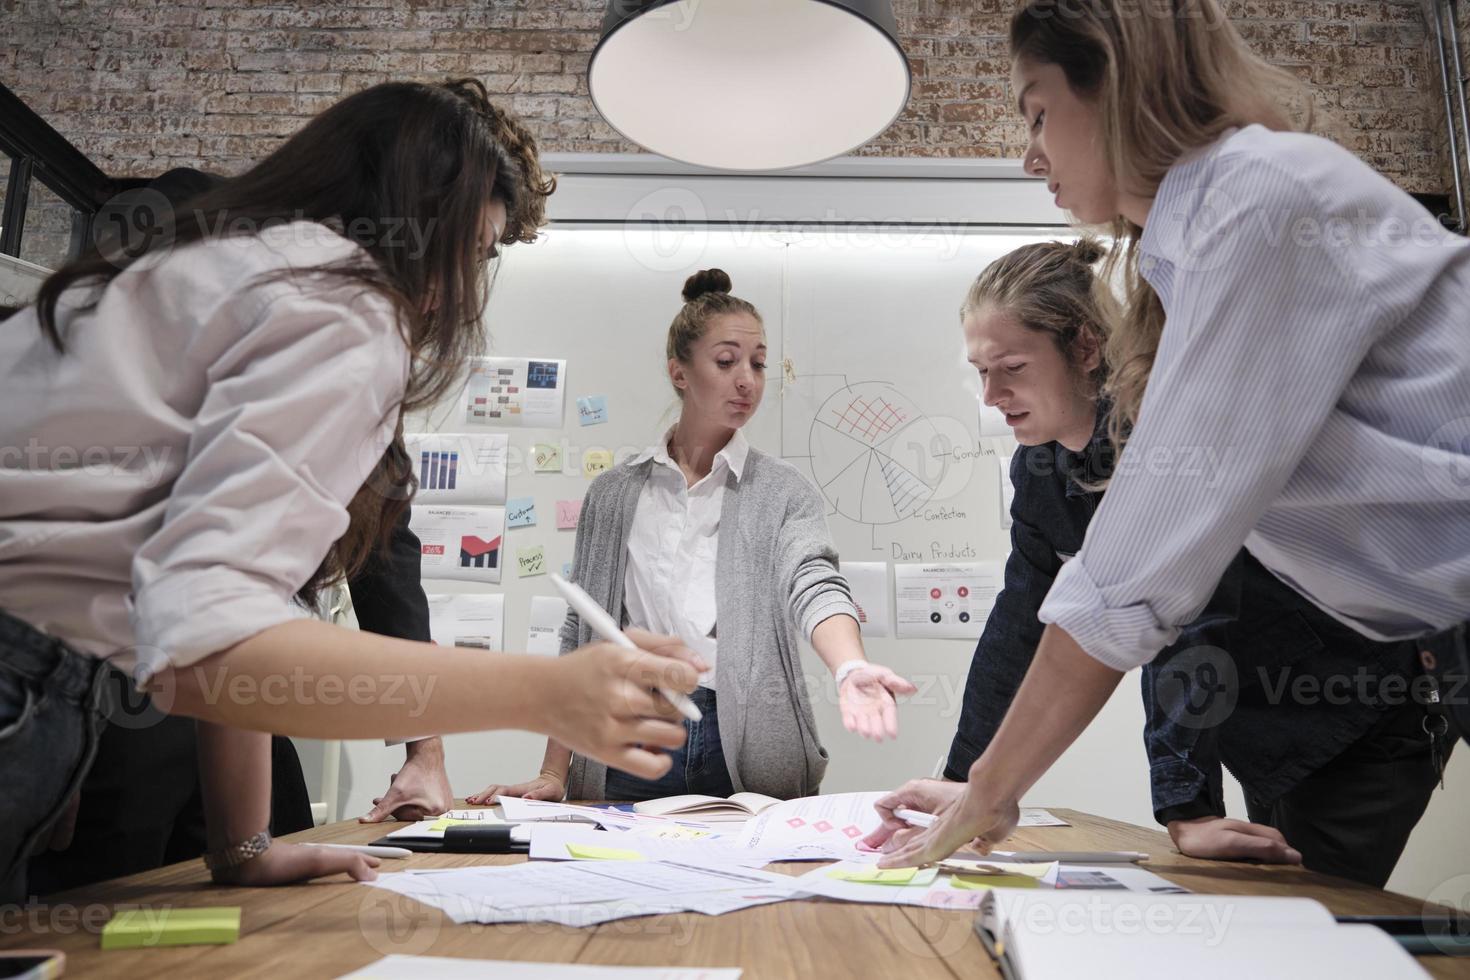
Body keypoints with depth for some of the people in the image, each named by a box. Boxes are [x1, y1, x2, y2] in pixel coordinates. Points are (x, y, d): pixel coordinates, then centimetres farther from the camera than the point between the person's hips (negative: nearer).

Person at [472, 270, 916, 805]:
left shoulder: (783, 492, 1)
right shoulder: (614, 494, 6)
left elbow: (814, 586, -18)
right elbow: (579, 638, 7)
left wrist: (850, 670, -40)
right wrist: (553, 775, 1)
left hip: (748, 748, -1)